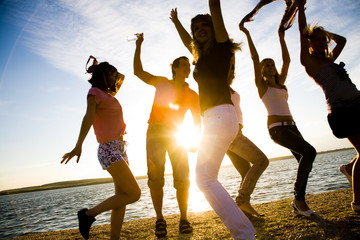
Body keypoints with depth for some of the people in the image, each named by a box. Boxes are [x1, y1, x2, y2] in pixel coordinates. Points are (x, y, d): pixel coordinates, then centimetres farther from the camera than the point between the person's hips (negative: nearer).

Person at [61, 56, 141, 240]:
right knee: (134, 193, -12)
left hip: (120, 149, 8)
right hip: (109, 150, -8)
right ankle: (88, 214, 0)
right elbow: (88, 117, -20)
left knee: (122, 198, 4)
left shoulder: (108, 94, 18)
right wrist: (78, 145, -30)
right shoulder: (95, 92, -3)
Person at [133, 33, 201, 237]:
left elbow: (197, 121, 8)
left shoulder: (192, 95, 11)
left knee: (182, 177, -6)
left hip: (176, 135, 1)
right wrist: (139, 46, 11)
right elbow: (138, 71, 13)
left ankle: (184, 219, 4)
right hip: (155, 132, -1)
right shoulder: (162, 82, 11)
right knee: (155, 177, -6)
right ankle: (160, 219, 4)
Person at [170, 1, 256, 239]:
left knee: (204, 178, -16)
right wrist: (176, 21, 56)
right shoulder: (203, 55, 25)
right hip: (214, 119, 9)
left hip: (220, 115, -9)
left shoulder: (221, 46, 5)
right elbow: (188, 41, 44)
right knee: (206, 179, 8)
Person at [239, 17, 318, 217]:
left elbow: (287, 60, 20)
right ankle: (299, 199, -13)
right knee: (309, 152, -22)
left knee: (305, 162, -2)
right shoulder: (261, 85, 2)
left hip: (291, 126, 7)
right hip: (277, 128, -7)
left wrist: (281, 38, 23)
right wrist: (247, 34, -7)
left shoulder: (280, 83, 19)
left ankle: (299, 204, 8)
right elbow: (255, 58, -5)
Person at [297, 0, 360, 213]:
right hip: (341, 110, -8)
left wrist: (325, 32, 31)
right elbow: (303, 33, -6)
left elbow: (342, 40, 36)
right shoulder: (309, 62, -1)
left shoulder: (329, 59, 20)